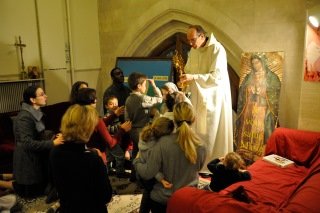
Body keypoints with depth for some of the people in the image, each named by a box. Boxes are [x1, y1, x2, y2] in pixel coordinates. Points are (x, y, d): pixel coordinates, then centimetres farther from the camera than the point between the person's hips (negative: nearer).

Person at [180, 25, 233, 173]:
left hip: (213, 98, -6)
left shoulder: (217, 49, -13)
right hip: (198, 98, 6)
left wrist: (194, 77, -26)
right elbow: (189, 71, 16)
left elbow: (217, 76, -21)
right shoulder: (193, 51, 9)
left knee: (211, 133, -1)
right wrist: (186, 78, -6)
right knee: (197, 131, 7)